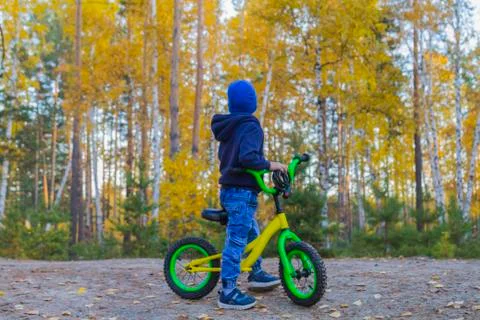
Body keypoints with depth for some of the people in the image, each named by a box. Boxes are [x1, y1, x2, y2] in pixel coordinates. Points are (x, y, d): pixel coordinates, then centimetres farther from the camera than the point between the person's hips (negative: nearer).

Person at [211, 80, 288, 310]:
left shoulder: (228, 126, 14)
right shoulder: (250, 126, -13)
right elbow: (247, 157, -27)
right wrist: (270, 165, -18)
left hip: (229, 189, 10)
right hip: (242, 191, -9)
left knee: (252, 233, 22)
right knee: (236, 240, -8)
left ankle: (256, 274, 34)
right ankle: (228, 292, -6)